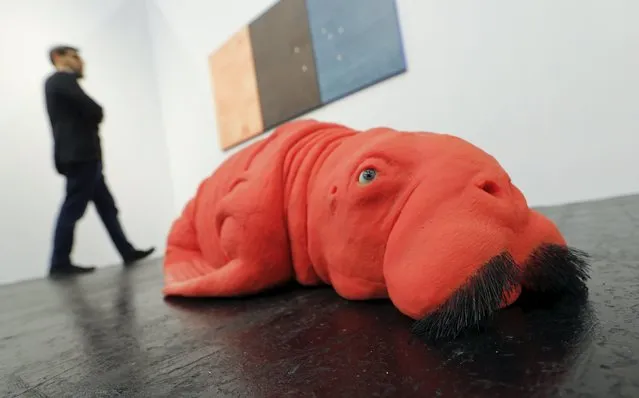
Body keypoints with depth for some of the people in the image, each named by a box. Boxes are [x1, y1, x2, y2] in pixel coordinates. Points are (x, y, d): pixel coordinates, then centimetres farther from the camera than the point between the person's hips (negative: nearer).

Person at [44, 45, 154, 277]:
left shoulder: (57, 83, 26)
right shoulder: (62, 79, -4)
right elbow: (94, 111, -13)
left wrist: (90, 122, 3)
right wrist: (95, 118, 6)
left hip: (80, 155, 10)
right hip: (80, 156, -10)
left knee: (106, 206, 7)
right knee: (73, 208, -7)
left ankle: (127, 252, 11)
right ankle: (60, 263, -1)